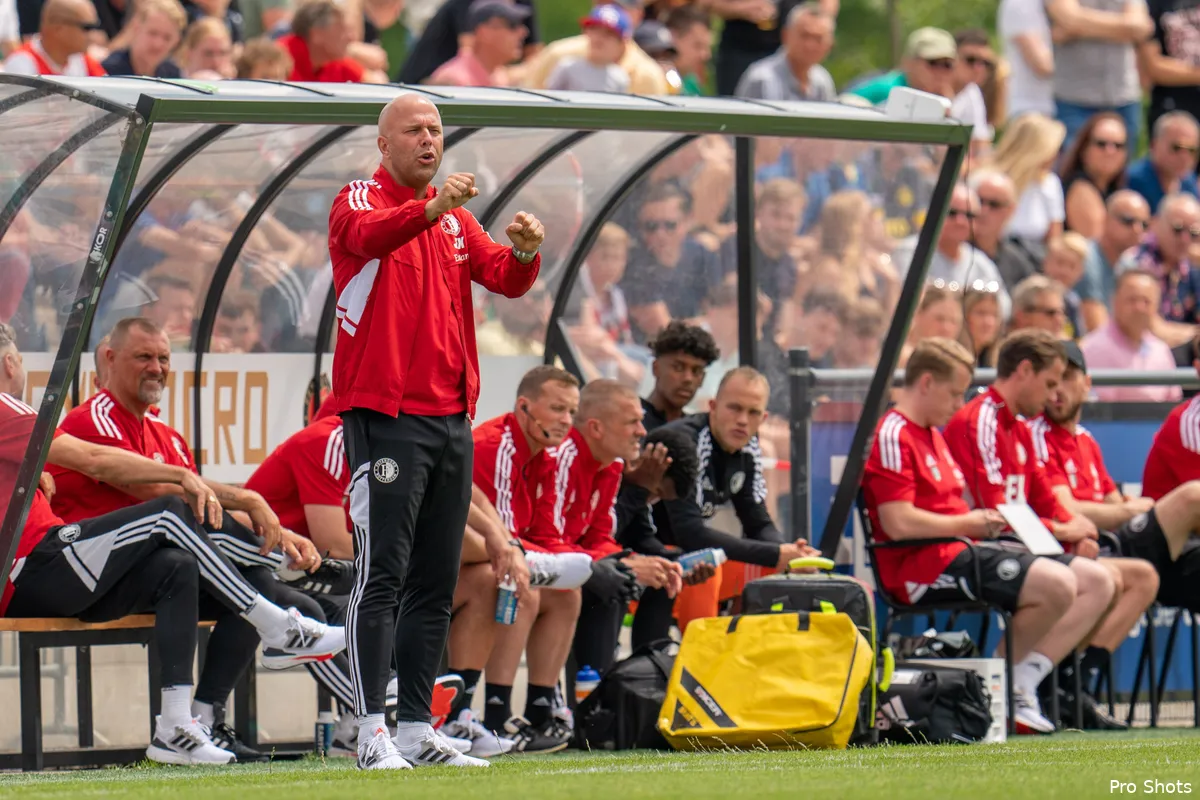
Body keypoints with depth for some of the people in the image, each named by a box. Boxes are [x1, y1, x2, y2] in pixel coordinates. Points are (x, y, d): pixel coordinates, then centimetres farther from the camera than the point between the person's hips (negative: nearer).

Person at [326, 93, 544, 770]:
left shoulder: (456, 218, 18)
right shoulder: (359, 202, -2)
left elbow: (506, 277, 5)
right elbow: (370, 236, -26)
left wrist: (524, 251, -19)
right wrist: (432, 208, -45)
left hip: (450, 419, 7)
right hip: (384, 417, -7)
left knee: (436, 584, 8)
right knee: (383, 576, -12)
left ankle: (418, 729, 12)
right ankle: (373, 733, -14)